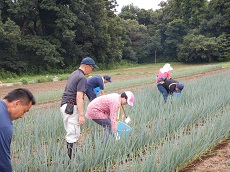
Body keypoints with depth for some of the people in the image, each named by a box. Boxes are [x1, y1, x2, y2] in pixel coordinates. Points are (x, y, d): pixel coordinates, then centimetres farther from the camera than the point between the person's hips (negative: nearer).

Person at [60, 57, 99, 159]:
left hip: (64, 106, 10)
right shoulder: (82, 78, -12)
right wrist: (81, 115, -22)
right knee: (73, 134, -8)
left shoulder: (73, 74, 17)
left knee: (70, 133, 14)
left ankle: (68, 156, 17)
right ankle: (70, 158, -8)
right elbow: (79, 97, -19)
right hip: (71, 108, -10)